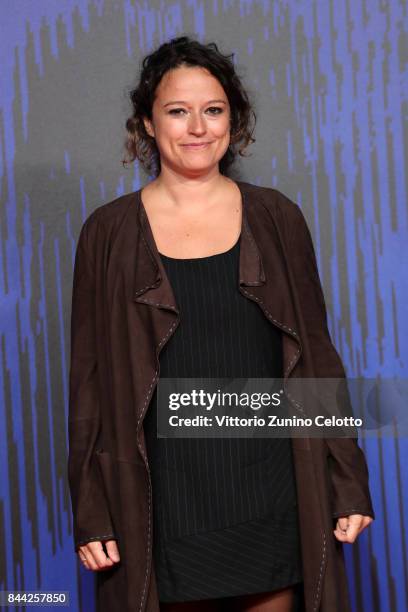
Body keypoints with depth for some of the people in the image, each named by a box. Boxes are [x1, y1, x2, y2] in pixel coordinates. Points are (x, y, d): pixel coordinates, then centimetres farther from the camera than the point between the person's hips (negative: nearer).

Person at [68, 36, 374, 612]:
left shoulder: (277, 217, 3)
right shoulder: (110, 232, 0)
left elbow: (317, 354, 5)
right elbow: (90, 376, 2)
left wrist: (348, 485, 2)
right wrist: (92, 513, -2)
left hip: (272, 494, 1)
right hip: (167, 497, -1)